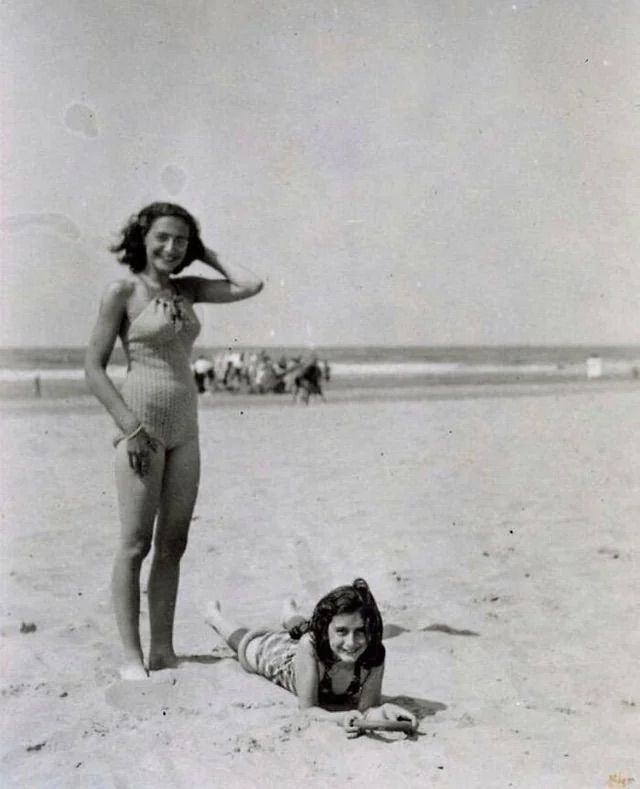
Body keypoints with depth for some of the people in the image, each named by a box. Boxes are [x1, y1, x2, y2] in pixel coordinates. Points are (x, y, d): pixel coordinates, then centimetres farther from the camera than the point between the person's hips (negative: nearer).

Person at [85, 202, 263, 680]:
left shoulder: (188, 289, 11)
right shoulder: (122, 291, -4)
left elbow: (251, 286, 1)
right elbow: (94, 367, -6)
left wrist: (207, 257, 9)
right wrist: (130, 426, -14)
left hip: (185, 427, 6)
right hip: (142, 426, -6)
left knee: (173, 545, 8)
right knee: (136, 545, -3)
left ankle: (163, 650, 16)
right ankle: (132, 657, 4)